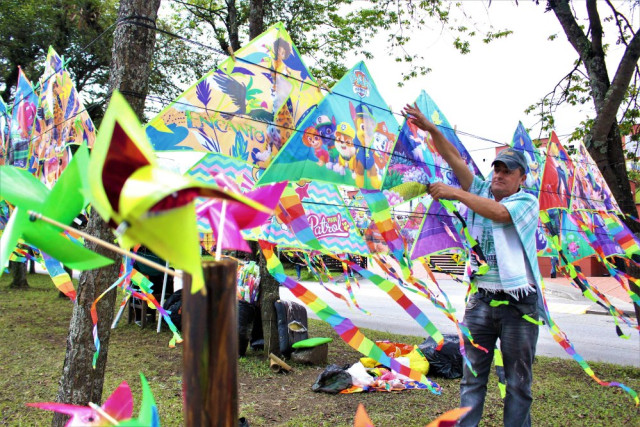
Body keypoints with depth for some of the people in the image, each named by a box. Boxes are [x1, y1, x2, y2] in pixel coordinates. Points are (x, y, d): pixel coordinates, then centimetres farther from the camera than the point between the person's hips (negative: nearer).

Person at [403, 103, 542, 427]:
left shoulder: (527, 201, -3)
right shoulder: (482, 192, 9)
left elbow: (499, 213, -24)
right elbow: (454, 157, 0)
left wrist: (456, 192, -23)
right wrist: (431, 130, -10)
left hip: (518, 301, -3)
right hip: (480, 299, 4)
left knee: (518, 379, 8)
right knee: (472, 375, 8)